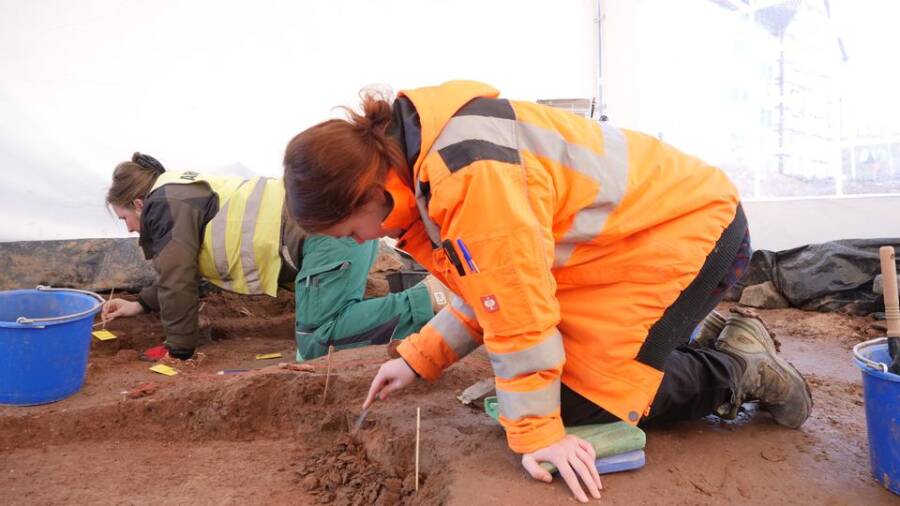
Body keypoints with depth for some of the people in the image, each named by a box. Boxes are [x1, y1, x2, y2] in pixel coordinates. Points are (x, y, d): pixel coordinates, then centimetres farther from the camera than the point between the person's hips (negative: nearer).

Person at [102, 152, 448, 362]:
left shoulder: (164, 206, 1)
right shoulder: (186, 193, 31)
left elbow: (178, 280, -1)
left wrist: (178, 349, 12)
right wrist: (141, 304, 45)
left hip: (328, 229, -10)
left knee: (315, 342, -13)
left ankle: (431, 298, -20)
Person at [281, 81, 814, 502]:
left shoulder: (467, 170, -31)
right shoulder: (428, 167, 2)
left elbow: (517, 304, -30)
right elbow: (490, 286, 9)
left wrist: (537, 428, -21)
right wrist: (418, 358, 7)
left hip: (691, 224, -9)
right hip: (636, 231, 9)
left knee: (586, 403, -11)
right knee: (566, 366, 7)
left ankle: (743, 369, 8)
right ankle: (706, 338, 22)